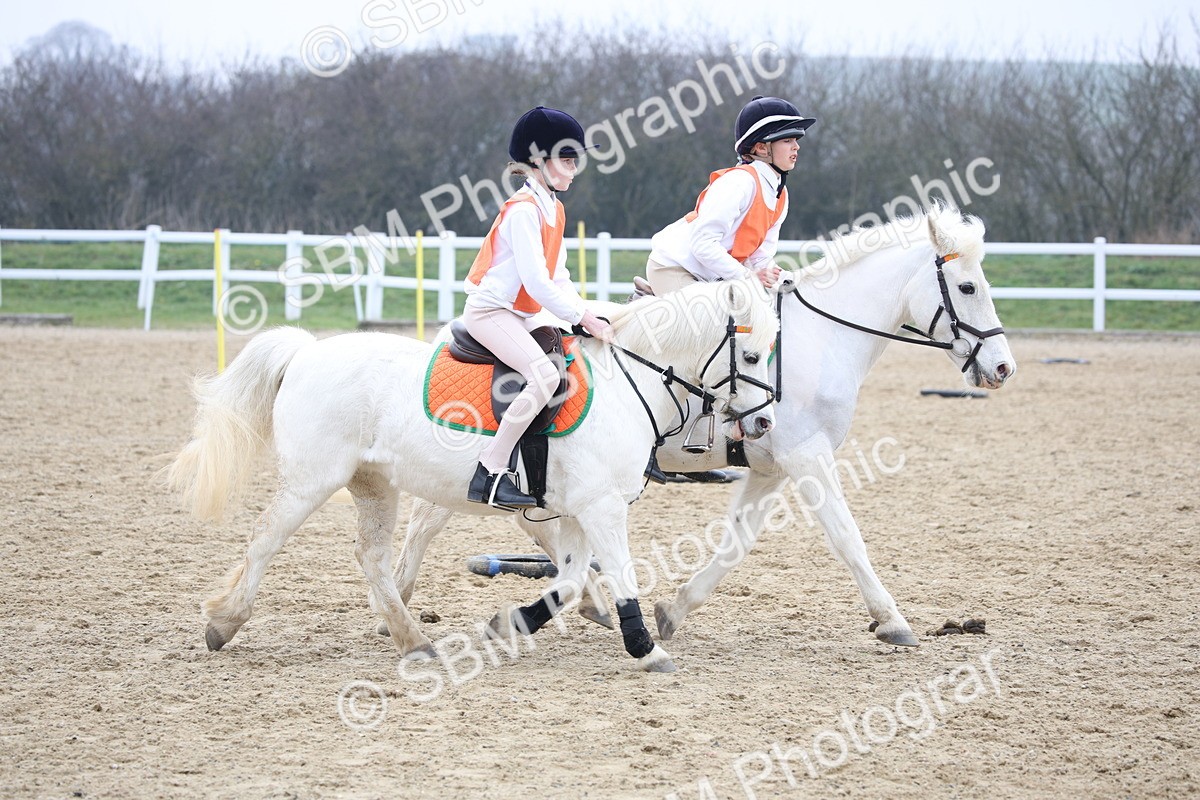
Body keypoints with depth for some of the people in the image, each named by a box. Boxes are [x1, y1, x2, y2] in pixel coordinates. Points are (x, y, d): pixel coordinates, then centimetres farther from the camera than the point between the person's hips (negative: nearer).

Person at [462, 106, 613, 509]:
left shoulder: (553, 209, 13)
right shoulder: (524, 209, -17)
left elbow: (558, 277, 15)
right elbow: (536, 282, -22)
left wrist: (585, 316, 2)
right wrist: (582, 317, -19)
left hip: (519, 317, 10)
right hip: (490, 312, -10)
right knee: (545, 374, -28)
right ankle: (490, 475, -29)